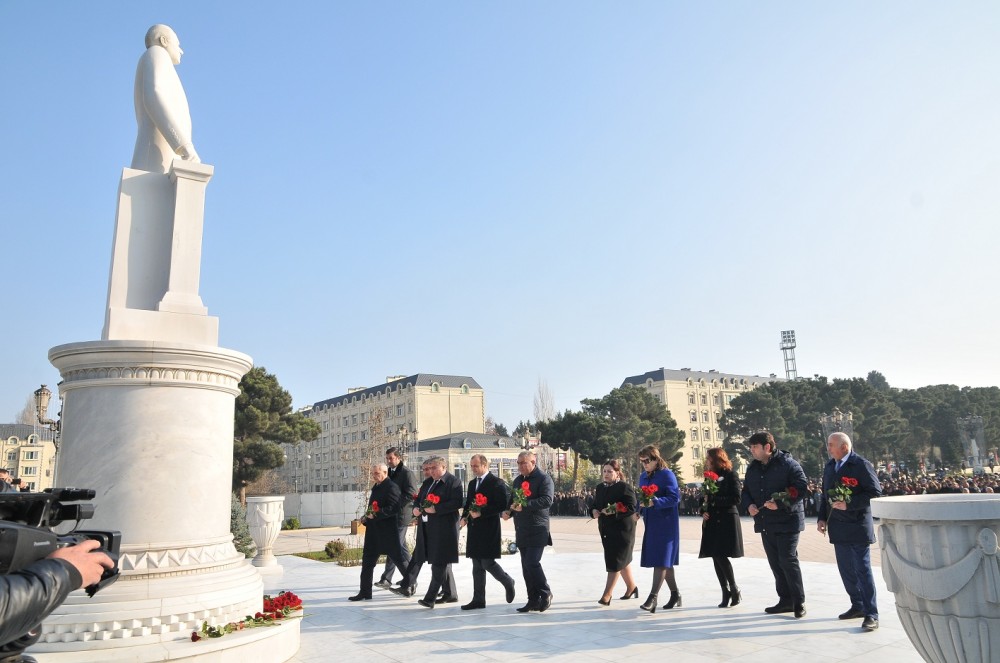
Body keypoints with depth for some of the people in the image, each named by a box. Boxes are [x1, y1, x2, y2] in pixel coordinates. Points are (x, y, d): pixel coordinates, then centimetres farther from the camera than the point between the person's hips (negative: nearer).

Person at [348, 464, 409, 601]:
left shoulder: (391, 487, -14)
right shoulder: (376, 487, 14)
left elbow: (394, 508, -24)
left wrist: (375, 515, -25)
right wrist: (368, 517, 8)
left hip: (387, 531, -9)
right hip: (373, 531, 9)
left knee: (398, 558, 3)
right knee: (367, 561, 8)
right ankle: (365, 592, 14)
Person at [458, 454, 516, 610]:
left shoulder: (496, 483, -9)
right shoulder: (472, 483, 15)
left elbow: (501, 505, -15)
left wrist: (481, 513, -19)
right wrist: (464, 517, 3)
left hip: (488, 529, -7)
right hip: (474, 529, 7)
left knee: (487, 563, -7)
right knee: (477, 566, 9)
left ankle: (508, 582, 19)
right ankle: (478, 600, 15)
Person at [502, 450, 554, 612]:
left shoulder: (544, 479, -7)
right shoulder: (517, 480, 17)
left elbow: (547, 500, -20)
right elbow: (512, 501, 26)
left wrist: (524, 506, -25)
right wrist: (508, 512, 5)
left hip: (537, 530, -7)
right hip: (521, 531, 8)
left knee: (532, 563, -14)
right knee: (526, 566, 9)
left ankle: (546, 594, 5)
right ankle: (533, 600, 16)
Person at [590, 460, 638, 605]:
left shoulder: (625, 487, -12)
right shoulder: (600, 487, 11)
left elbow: (631, 507, -18)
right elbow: (594, 504, 20)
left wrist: (614, 510, -27)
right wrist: (593, 511, -2)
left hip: (622, 530, -7)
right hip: (606, 530, 7)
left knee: (615, 562, -6)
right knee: (623, 560, 18)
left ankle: (606, 595, -5)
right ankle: (632, 587, 34)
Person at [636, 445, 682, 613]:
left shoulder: (667, 475, -11)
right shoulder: (643, 477, 11)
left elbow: (675, 498, -18)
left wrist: (655, 502, -29)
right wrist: (640, 511, 1)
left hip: (666, 523, -8)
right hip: (650, 523, 8)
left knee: (661, 559, -8)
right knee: (664, 561, 13)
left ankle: (653, 597, -9)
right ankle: (675, 595, 24)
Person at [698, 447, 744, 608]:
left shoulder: (730, 475, -5)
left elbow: (736, 498, -11)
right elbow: (704, 498, 18)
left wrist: (714, 500, -14)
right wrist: (703, 511, 1)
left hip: (726, 521, -6)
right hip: (711, 521, 6)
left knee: (721, 555, -12)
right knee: (716, 557, 4)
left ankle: (734, 590, 5)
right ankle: (726, 593, 13)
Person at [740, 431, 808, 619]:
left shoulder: (788, 463, -11)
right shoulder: (753, 468, 11)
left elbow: (800, 489, -17)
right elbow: (746, 491, 17)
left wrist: (780, 503, -25)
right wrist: (749, 505, -3)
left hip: (787, 521, -7)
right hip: (765, 523, 7)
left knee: (788, 561, -8)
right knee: (775, 563, 11)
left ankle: (799, 602, 6)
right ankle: (785, 600, 22)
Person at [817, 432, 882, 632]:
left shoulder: (861, 465, -11)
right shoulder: (830, 465, 11)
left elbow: (875, 492, -16)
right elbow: (826, 493, 18)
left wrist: (849, 504, -21)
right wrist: (822, 517, 9)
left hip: (858, 526, -7)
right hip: (838, 527, 7)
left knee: (863, 570, -3)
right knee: (846, 570, 13)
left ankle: (871, 614, 5)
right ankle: (858, 606, 27)